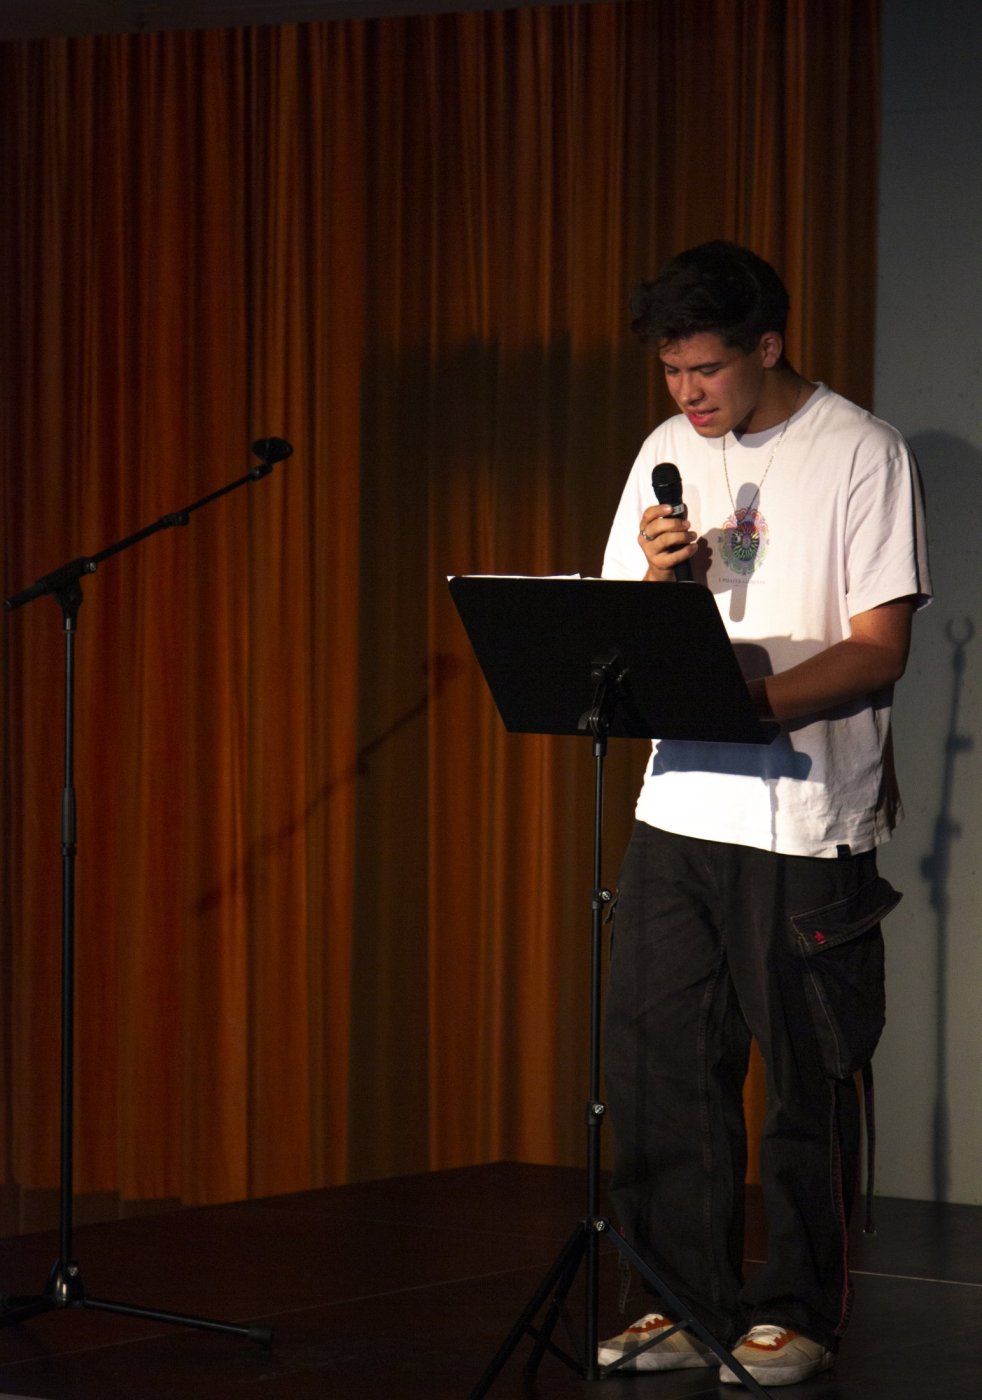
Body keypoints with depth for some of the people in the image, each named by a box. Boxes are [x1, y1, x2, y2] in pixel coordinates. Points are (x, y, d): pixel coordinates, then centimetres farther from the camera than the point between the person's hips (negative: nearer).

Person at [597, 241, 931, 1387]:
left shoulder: (859, 453, -5)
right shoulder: (668, 456, 12)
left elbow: (879, 648, -11)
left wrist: (749, 702, -23)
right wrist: (657, 578, -7)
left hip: (808, 820, -5)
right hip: (679, 808, 5)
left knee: (806, 1077, 0)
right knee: (655, 1064, 5)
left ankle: (799, 1314, 10)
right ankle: (694, 1303, 15)